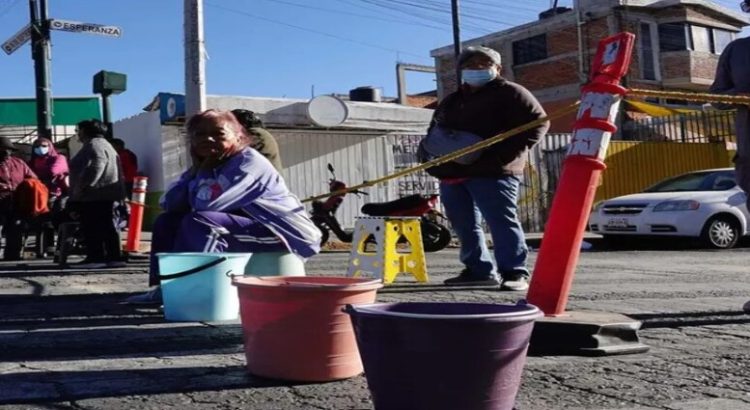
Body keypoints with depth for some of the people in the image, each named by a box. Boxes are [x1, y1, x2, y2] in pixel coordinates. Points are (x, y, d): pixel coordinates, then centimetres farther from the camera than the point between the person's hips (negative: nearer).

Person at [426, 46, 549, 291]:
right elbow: (435, 131, 37)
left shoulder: (509, 93, 2)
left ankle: (515, 273, -8)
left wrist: (507, 153, -18)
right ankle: (480, 271, 17)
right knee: (464, 226, 8)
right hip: (453, 174, 7)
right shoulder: (451, 101, 25)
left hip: (493, 172, -7)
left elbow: (537, 121, -8)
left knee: (502, 223, -11)